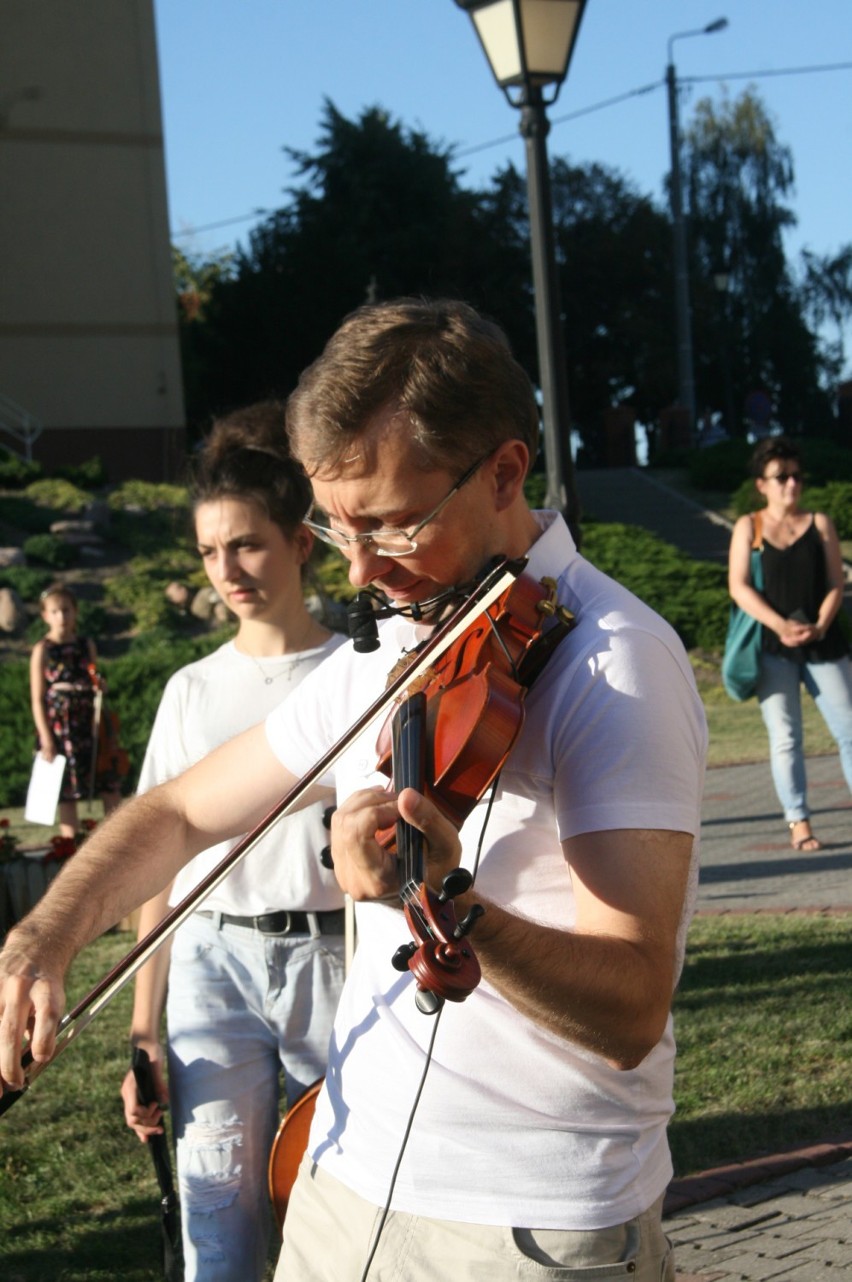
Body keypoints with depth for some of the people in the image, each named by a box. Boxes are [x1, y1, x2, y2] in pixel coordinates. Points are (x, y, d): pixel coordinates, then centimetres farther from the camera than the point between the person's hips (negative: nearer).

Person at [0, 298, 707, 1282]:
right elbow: (182, 813, 16)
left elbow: (631, 1015, -26)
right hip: (344, 1194, 7)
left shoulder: (614, 661, -18)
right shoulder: (380, 662, 5)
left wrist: (454, 907, -43)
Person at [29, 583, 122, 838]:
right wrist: (46, 739, -12)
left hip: (90, 725, 4)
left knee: (110, 785, -1)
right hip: (60, 728, -4)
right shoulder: (43, 650, -2)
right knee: (67, 793, 0)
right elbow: (37, 699, -6)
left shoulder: (86, 645, 9)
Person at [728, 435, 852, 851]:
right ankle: (798, 823, 1)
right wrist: (781, 626, -17)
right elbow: (739, 587, -4)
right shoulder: (748, 527, 6)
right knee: (785, 737, -3)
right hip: (772, 647, -1)